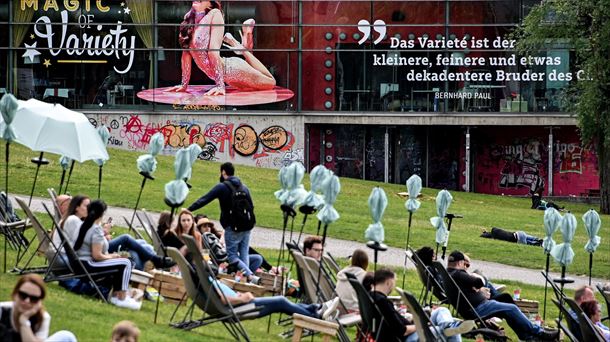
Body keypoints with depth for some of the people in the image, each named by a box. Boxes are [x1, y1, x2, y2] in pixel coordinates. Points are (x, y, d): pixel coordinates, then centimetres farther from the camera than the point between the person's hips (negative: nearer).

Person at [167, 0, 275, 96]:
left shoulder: (214, 14, -19)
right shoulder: (189, 20, -1)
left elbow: (213, 50, -26)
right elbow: (186, 51, 1)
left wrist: (220, 85, -30)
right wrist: (184, 84, 0)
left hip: (232, 69, -6)